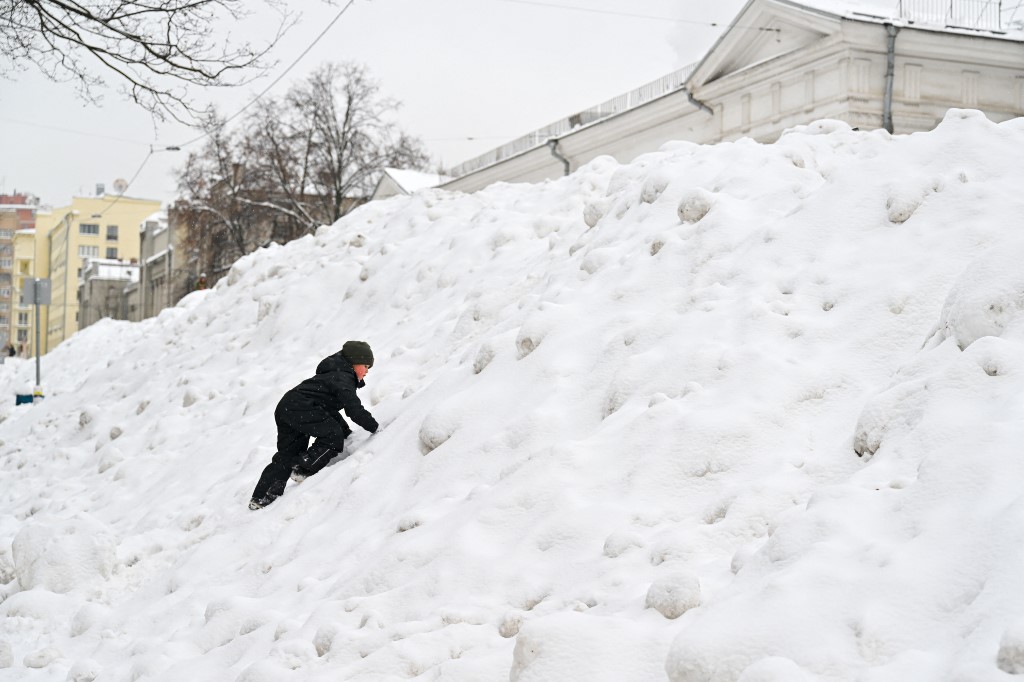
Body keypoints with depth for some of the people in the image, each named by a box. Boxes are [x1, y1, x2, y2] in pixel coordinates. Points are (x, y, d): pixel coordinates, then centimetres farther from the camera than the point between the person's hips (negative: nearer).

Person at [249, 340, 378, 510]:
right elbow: (355, 410, -15)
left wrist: (347, 432, 28)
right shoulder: (344, 378, -7)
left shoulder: (334, 375, 26)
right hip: (300, 409, -11)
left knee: (287, 456, 13)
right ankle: (302, 470, -10)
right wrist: (375, 427, -4)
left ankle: (260, 498, 11)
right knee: (333, 437, -11)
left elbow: (331, 410, 33)